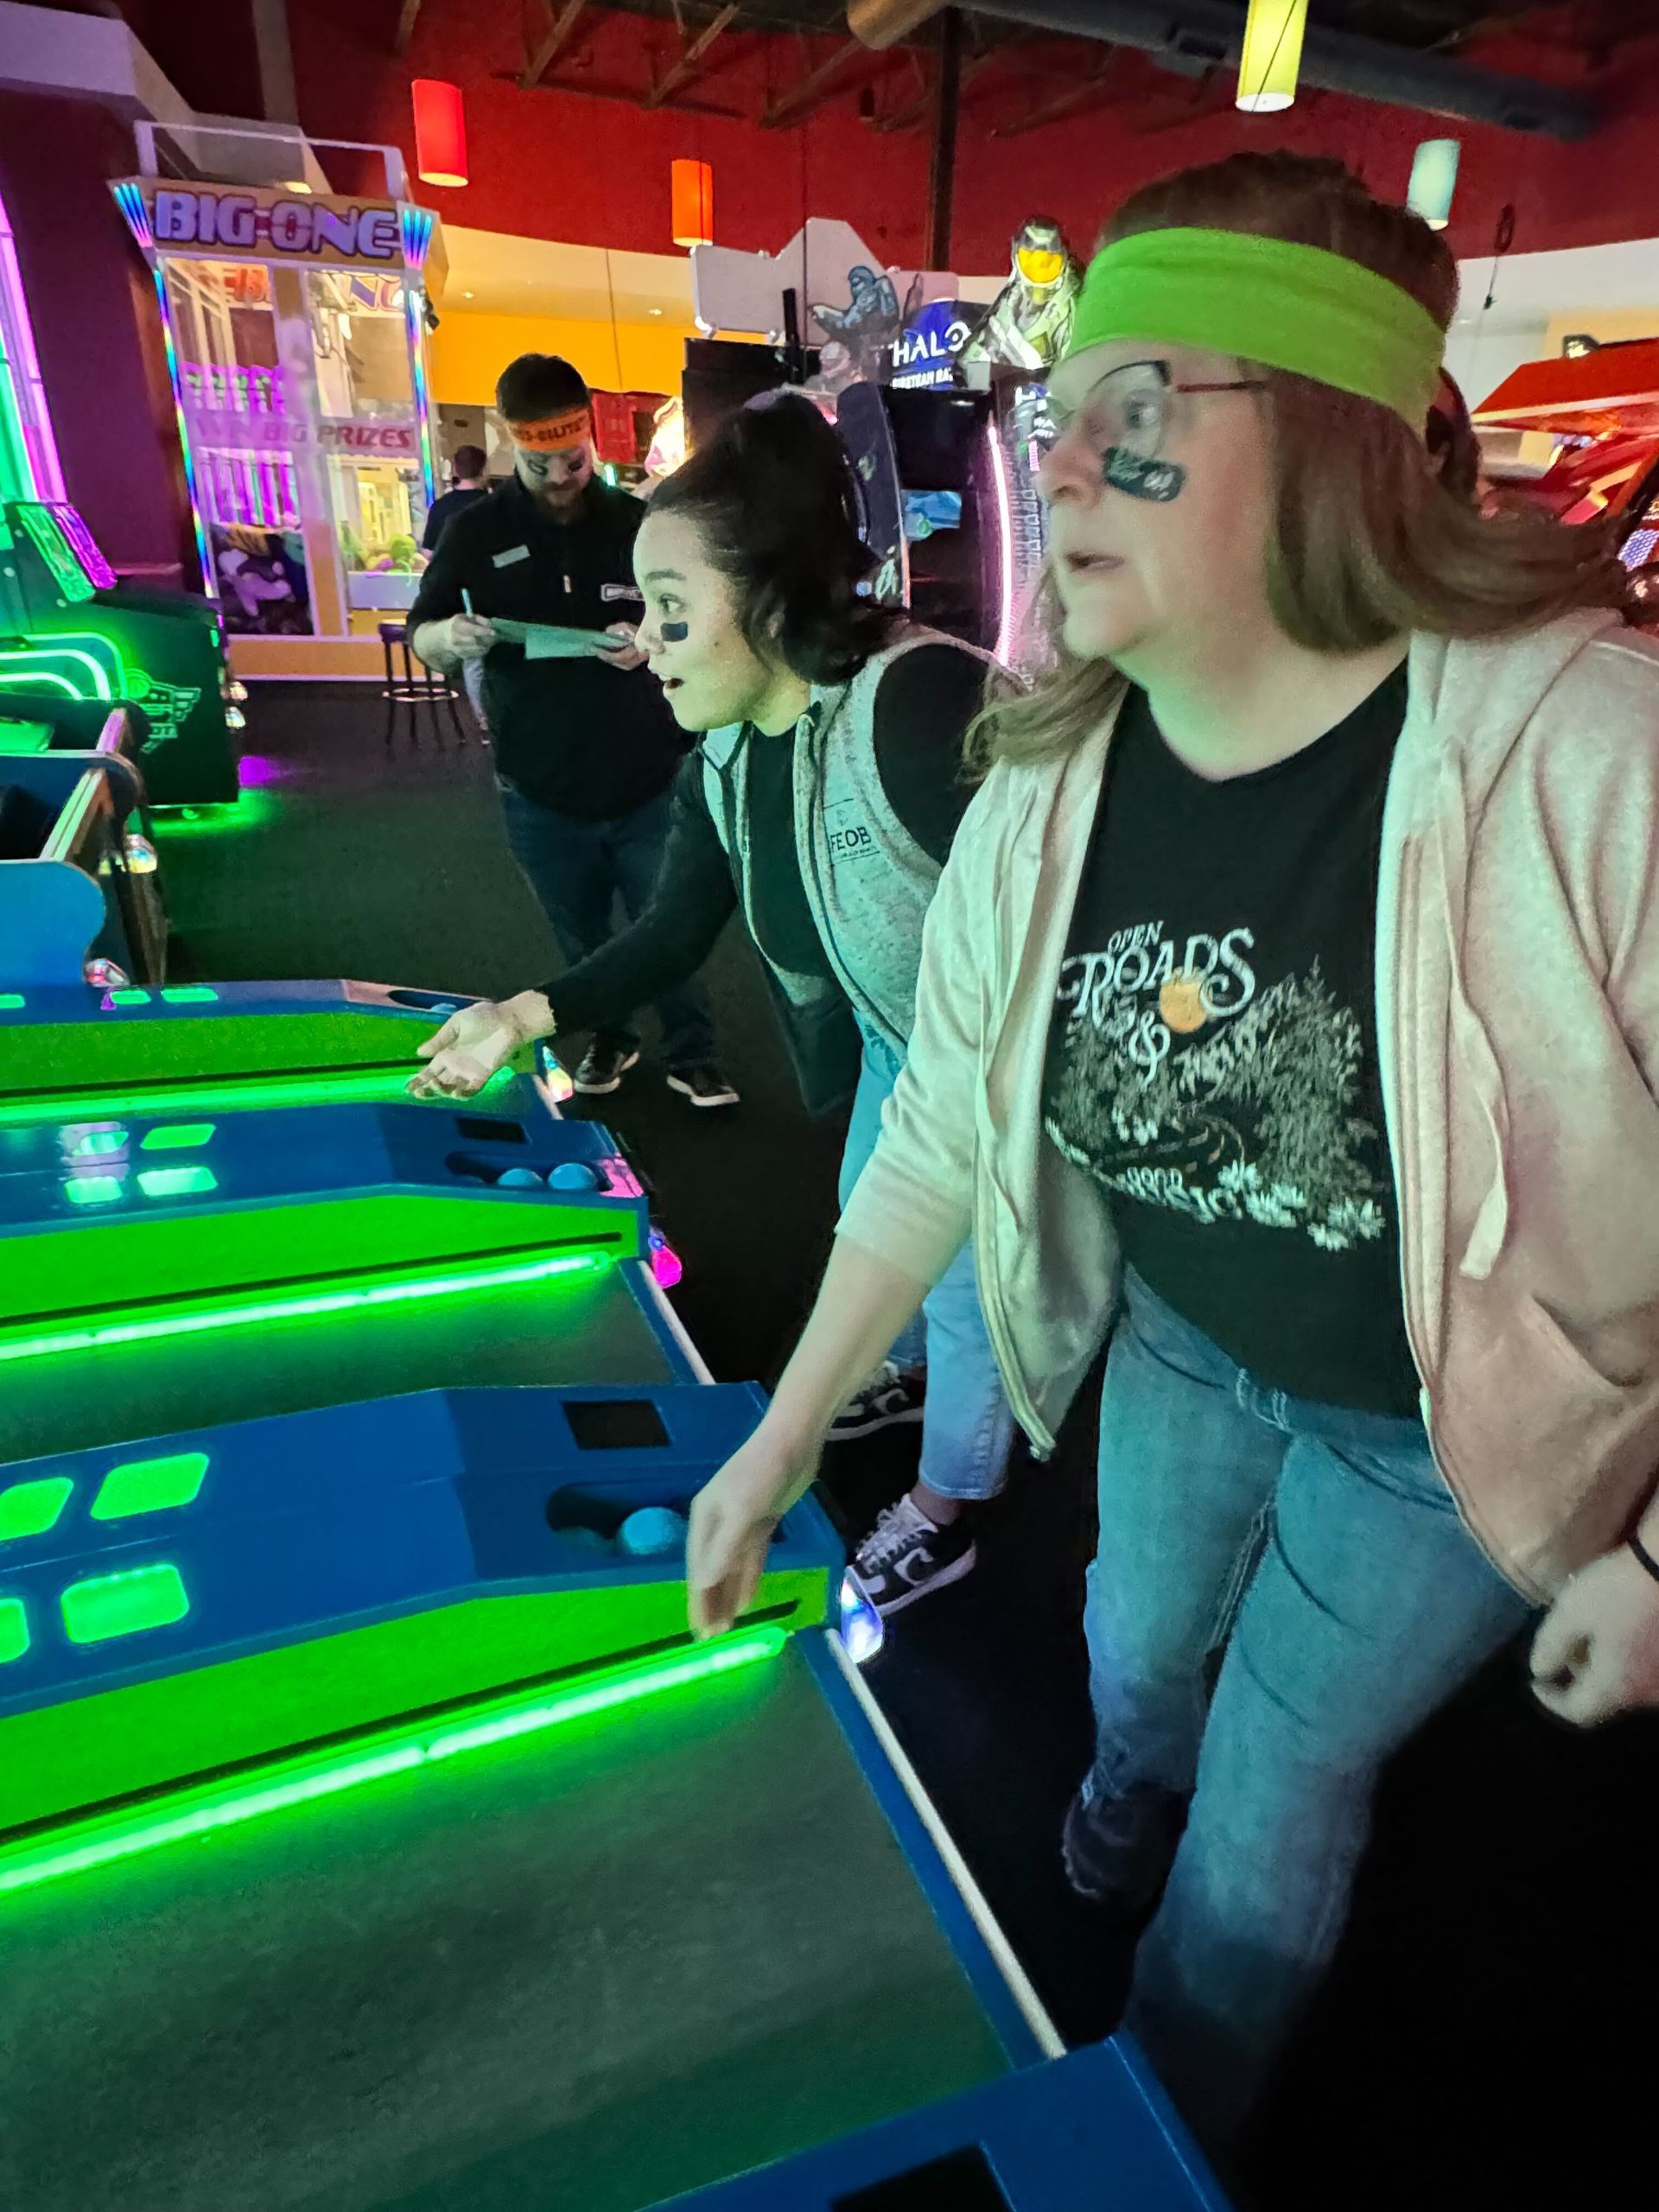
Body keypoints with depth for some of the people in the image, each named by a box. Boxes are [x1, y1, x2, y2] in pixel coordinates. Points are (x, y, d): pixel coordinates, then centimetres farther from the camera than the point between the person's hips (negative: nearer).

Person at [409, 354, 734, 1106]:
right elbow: (420, 638, 3)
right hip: (542, 794, 1)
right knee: (583, 939, 17)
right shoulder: (476, 532, -2)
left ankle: (691, 1057, 26)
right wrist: (449, 637, -22)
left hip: (647, 783, -1)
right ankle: (610, 1039, 39)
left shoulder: (637, 522, -1)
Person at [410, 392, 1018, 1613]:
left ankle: (943, 1515, 39)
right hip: (898, 1047, 8)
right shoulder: (723, 766, -6)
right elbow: (674, 932, 1)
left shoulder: (920, 701, -35)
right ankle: (905, 1373, 63)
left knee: (971, 1292, 11)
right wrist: (532, 1014, -11)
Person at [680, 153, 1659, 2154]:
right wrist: (780, 1443, -4)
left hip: (1449, 1424, -3)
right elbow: (938, 1132, -8)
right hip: (1181, 1346, 4)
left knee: (1277, 1791, 17)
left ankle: (1163, 2123, 54)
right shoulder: (1045, 789, -15)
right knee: (1140, 1647, 28)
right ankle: (1132, 1804, 70)